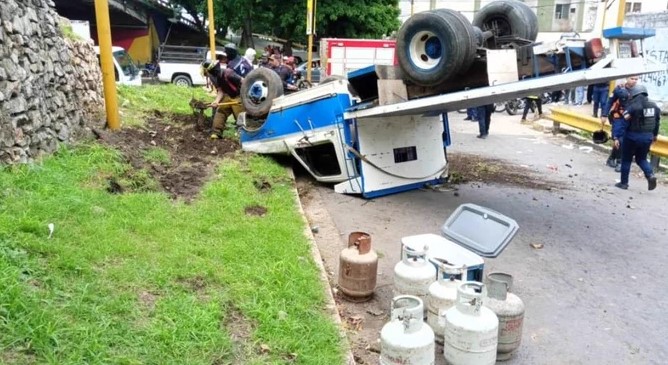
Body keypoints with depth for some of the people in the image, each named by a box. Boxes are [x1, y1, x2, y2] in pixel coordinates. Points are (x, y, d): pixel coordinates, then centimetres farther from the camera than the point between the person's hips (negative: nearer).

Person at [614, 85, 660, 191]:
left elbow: (624, 124, -16)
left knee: (626, 159, 10)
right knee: (641, 159, 21)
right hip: (647, 137, 5)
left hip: (633, 136, -5)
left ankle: (624, 183, 15)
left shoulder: (633, 106, -13)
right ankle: (650, 175, -4)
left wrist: (617, 138, -14)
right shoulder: (654, 106, 4)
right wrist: (655, 135, 24)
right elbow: (657, 122, 10)